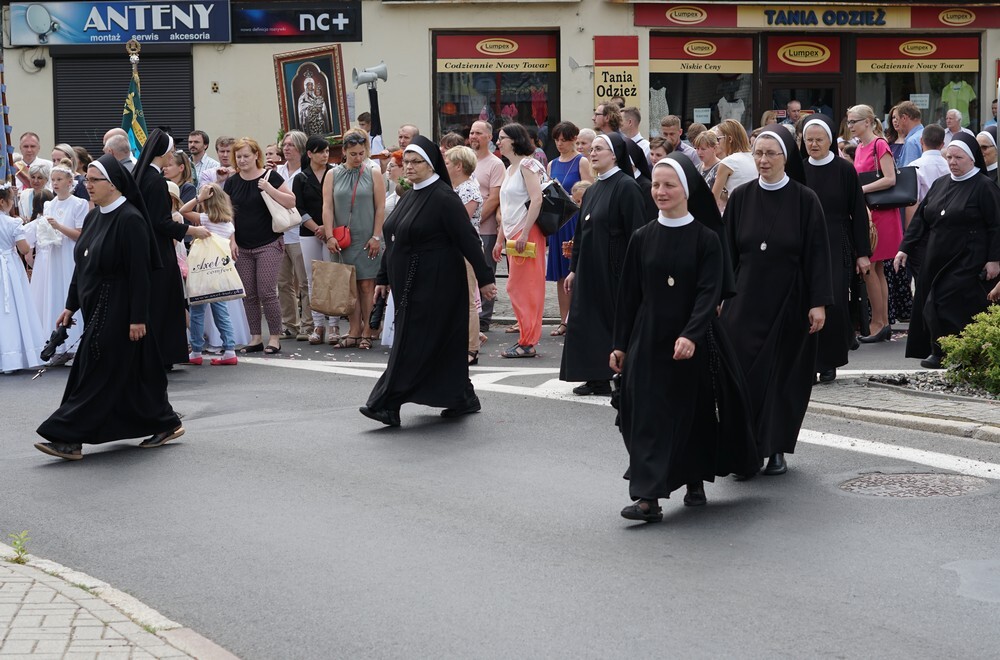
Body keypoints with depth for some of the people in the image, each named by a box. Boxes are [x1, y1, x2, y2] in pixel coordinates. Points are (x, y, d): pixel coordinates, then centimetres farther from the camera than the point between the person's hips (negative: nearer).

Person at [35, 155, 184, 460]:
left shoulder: (130, 220, -16)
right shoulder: (94, 217, 10)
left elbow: (139, 273, -18)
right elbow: (82, 266, 17)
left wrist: (138, 318, -19)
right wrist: (71, 305, 17)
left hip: (119, 310, -9)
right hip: (96, 309, 9)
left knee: (95, 375, -7)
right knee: (134, 371, 14)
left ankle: (69, 439, -6)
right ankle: (165, 424, 25)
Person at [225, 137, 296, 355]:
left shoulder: (270, 177, -4)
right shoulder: (232, 182, 8)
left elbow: (291, 202, -6)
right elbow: (228, 214, 11)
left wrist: (269, 189, -18)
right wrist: (232, 240, 2)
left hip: (268, 245, -4)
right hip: (243, 247, 4)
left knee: (267, 293, -8)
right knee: (249, 295, 5)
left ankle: (274, 338, 1)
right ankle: (256, 338, 14)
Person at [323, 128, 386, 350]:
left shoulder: (373, 174, 4)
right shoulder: (333, 175, 8)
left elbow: (380, 208, 1)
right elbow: (327, 207, 3)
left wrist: (376, 236, -6)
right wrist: (330, 236, -6)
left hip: (367, 238, -2)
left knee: (367, 284, -4)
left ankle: (366, 332, 0)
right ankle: (353, 332, 6)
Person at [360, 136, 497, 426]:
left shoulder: (443, 198, -13)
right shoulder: (408, 197, 13)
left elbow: (468, 239, -15)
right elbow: (394, 242, 20)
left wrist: (484, 278, -17)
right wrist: (383, 278, 22)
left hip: (435, 286, -8)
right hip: (409, 286, 8)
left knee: (414, 344, -7)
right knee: (446, 343, 13)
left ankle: (387, 405, -9)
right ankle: (462, 399, 20)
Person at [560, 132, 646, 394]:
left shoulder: (626, 186, -10)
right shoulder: (592, 190, 15)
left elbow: (636, 232, -15)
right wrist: (574, 268, 16)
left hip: (614, 269, -8)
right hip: (589, 270, 8)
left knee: (618, 322, -3)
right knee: (589, 322, 6)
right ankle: (597, 379, 11)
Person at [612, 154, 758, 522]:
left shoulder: (707, 239, -5)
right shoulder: (642, 238, 4)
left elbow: (710, 293, -14)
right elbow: (628, 295, 8)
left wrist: (690, 335, -27)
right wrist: (620, 344, 7)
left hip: (693, 342, -2)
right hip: (648, 339, 2)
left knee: (694, 411, 7)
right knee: (648, 414, -5)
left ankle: (695, 482, 27)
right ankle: (648, 496, -8)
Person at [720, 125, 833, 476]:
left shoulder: (805, 200, -4)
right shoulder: (741, 197, 4)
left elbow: (817, 254, -4)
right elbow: (727, 250, 7)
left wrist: (819, 302, -9)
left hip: (788, 302, -2)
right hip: (745, 300, 2)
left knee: (783, 375, 3)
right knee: (744, 372, -2)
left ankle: (776, 448, 14)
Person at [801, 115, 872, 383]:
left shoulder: (844, 170, -1)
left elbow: (858, 212, 1)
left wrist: (863, 253, -2)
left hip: (837, 247, -2)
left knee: (834, 304, -7)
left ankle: (830, 362, 7)